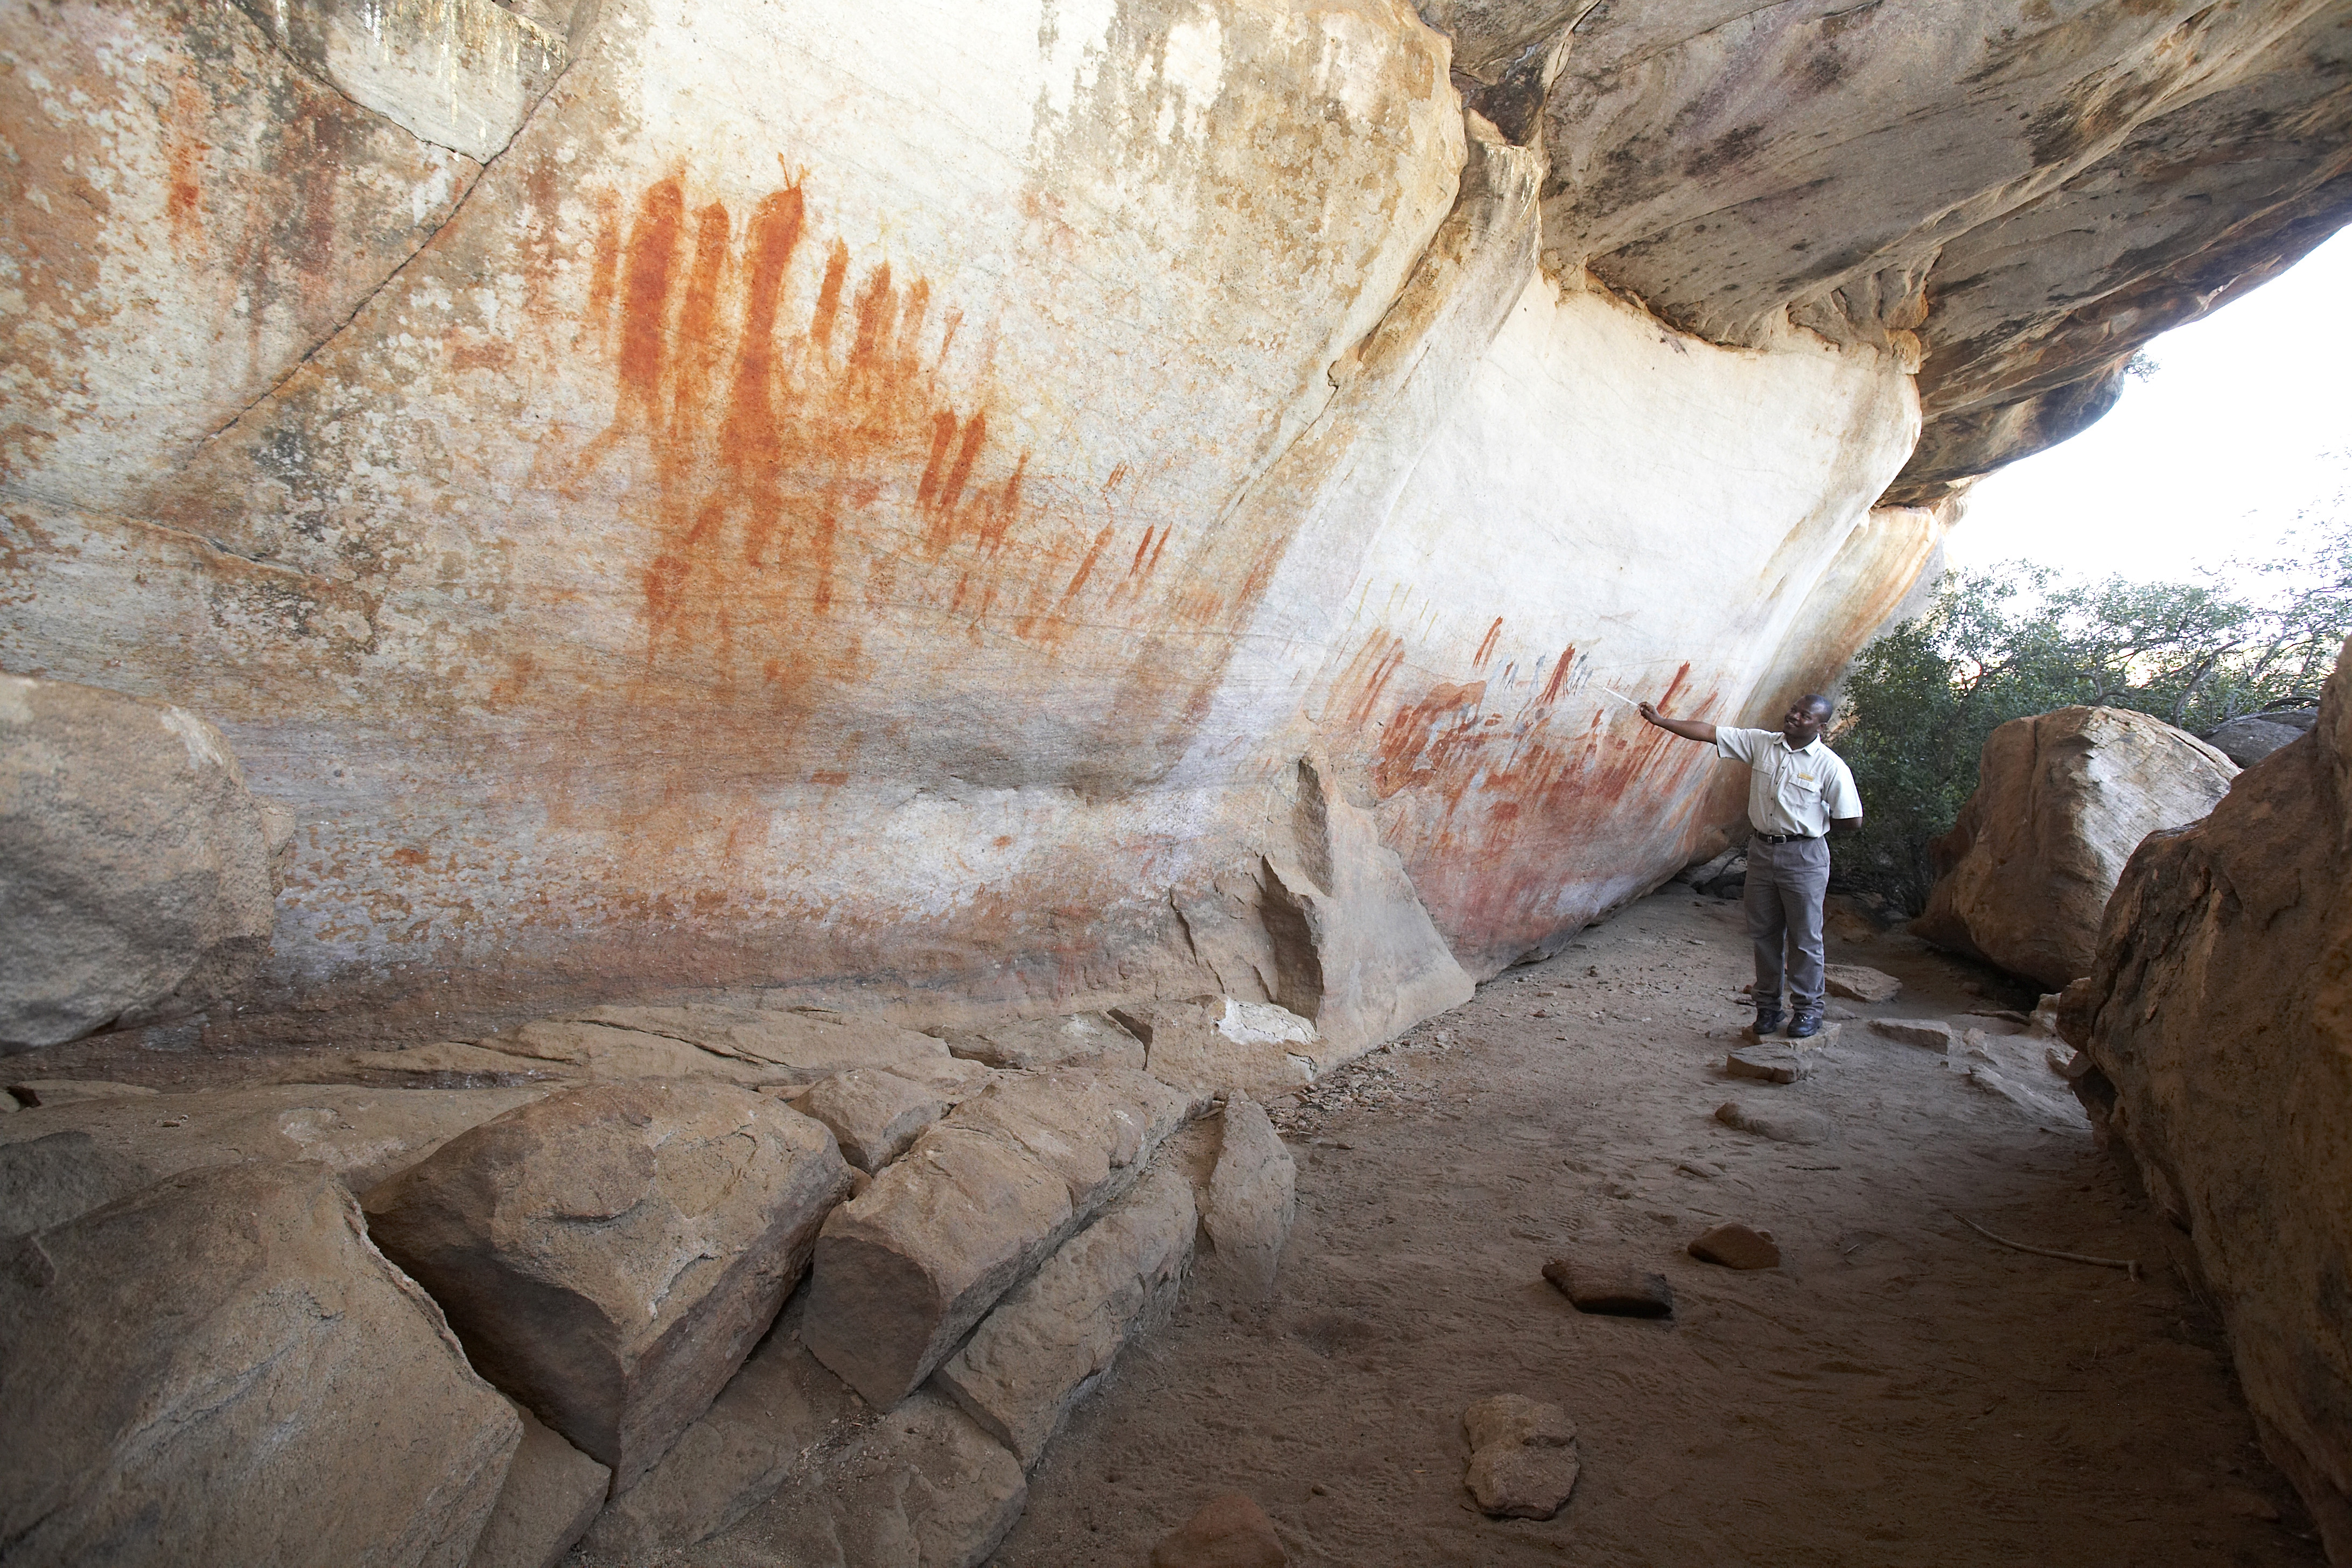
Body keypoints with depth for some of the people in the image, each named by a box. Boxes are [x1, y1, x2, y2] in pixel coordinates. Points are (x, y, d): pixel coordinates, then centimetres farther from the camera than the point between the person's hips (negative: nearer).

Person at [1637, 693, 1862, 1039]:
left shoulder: (1830, 766, -11)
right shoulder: (1760, 743, 1)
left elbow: (1852, 820, -8)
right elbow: (1709, 732, 1)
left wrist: (1810, 827, 1)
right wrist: (1660, 720, -3)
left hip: (1804, 858, -4)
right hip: (1762, 851, 5)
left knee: (1804, 937, 2)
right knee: (1764, 933, 11)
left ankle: (1808, 1010, 16)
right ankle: (1768, 1006, 22)